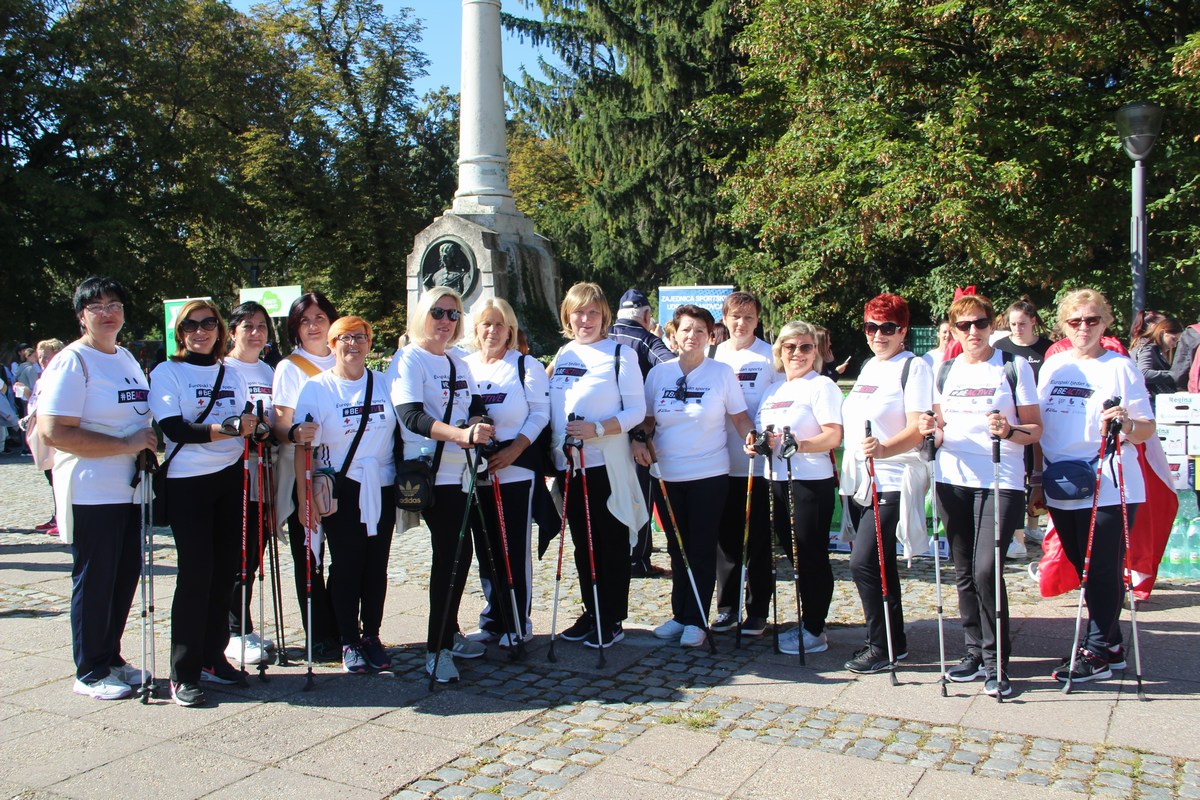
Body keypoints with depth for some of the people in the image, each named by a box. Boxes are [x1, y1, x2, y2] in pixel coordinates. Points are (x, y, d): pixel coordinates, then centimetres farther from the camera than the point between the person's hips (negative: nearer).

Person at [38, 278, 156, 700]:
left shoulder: (127, 359, 15)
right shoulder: (72, 362, -11)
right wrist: (126, 445, -21)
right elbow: (55, 432, -20)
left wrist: (149, 443, 9)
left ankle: (111, 659, 28)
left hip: (127, 489, 8)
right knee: (94, 581, 2)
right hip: (90, 493, -8)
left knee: (126, 574, 13)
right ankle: (90, 673, 15)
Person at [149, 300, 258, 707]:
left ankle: (213, 657, 20)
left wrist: (252, 424, -4)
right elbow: (175, 429, -15)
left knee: (225, 570, 7)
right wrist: (226, 428, -24)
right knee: (196, 573, -7)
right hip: (187, 484, -5)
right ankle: (184, 673, 2)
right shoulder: (166, 373, -2)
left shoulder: (231, 374, 13)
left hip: (230, 480, 5)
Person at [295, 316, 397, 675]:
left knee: (377, 565, 7)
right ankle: (350, 642, 13)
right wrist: (304, 496, -11)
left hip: (381, 487, 2)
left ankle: (371, 636, 20)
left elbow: (402, 431, 12)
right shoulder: (316, 387, -2)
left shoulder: (385, 383, 6)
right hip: (340, 490, -2)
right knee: (346, 565, 2)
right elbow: (303, 446, -5)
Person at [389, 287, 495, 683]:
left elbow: (476, 405, 11)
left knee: (457, 552, 12)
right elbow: (411, 416, -21)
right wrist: (461, 433, -35)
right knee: (451, 552, -11)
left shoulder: (459, 364, 17)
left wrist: (477, 428, -13)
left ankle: (449, 635, 26)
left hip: (459, 471, 8)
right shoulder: (409, 359, -8)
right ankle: (438, 649, -2)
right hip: (430, 471, -8)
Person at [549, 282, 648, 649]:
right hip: (569, 464, 5)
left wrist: (598, 429, -22)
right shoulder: (562, 355, 12)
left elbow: (636, 411, -9)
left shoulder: (621, 353, -4)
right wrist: (554, 447, 6)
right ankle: (591, 613, 26)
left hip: (607, 465, -5)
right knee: (582, 543, 13)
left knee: (611, 544, 3)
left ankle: (613, 621, 13)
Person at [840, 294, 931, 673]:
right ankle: (894, 641, 27)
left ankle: (882, 646, 4)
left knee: (863, 562, -12)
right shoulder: (867, 366, 16)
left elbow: (917, 430, -18)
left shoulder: (914, 367, -8)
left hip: (891, 482, -8)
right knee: (879, 565, 14)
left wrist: (883, 449, -33)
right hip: (857, 482, 8)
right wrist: (848, 463, 20)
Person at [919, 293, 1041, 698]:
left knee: (987, 571, -12)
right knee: (965, 573, 9)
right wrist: (933, 432, -4)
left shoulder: (1014, 367, 0)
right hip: (953, 480, 4)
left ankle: (995, 662, 3)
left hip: (1000, 482, -4)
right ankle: (975, 653, 22)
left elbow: (1035, 428, -1)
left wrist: (1009, 431, -21)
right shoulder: (945, 371, 12)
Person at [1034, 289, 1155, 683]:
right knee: (1084, 570, 12)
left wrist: (1127, 424, -26)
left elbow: (1148, 428, -4)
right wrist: (1038, 478, 12)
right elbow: (1039, 428, 15)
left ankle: (1098, 653, 12)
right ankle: (1109, 646, 27)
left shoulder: (1120, 367, -3)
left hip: (1109, 487, -5)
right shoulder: (1052, 367, 10)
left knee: (1103, 572, -1)